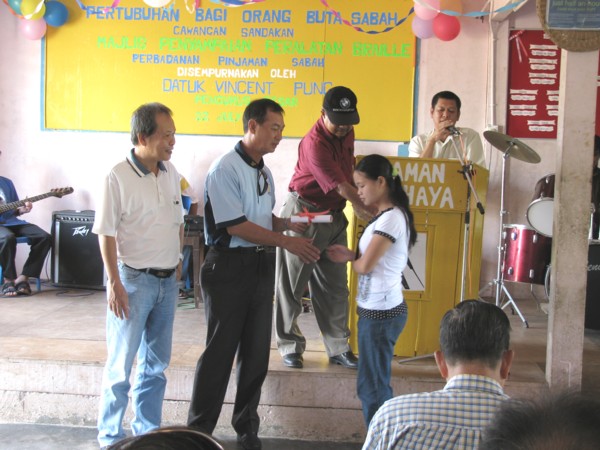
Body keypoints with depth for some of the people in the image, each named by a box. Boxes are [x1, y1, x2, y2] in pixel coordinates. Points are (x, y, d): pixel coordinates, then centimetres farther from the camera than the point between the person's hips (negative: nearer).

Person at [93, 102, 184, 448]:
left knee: (156, 364, 15)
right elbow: (106, 233, -13)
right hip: (134, 280, -6)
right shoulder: (119, 177, -14)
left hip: (167, 281, 6)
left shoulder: (171, 173, 5)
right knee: (121, 365, 3)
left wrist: (177, 262, 13)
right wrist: (115, 283, -16)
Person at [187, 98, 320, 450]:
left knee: (257, 351, 13)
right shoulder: (226, 169, -14)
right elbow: (235, 226, -19)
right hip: (230, 266, -7)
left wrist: (287, 222, 2)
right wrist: (287, 242, -18)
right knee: (220, 351, 1)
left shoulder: (265, 172, 11)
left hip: (261, 265, 7)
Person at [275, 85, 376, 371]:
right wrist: (367, 209, -31)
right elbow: (341, 186, -27)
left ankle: (338, 348, 15)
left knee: (335, 287, 8)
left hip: (334, 215, 7)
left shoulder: (346, 133, 3)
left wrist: (358, 206, 8)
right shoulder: (314, 143, -23)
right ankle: (290, 346, 15)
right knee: (292, 284, 3)